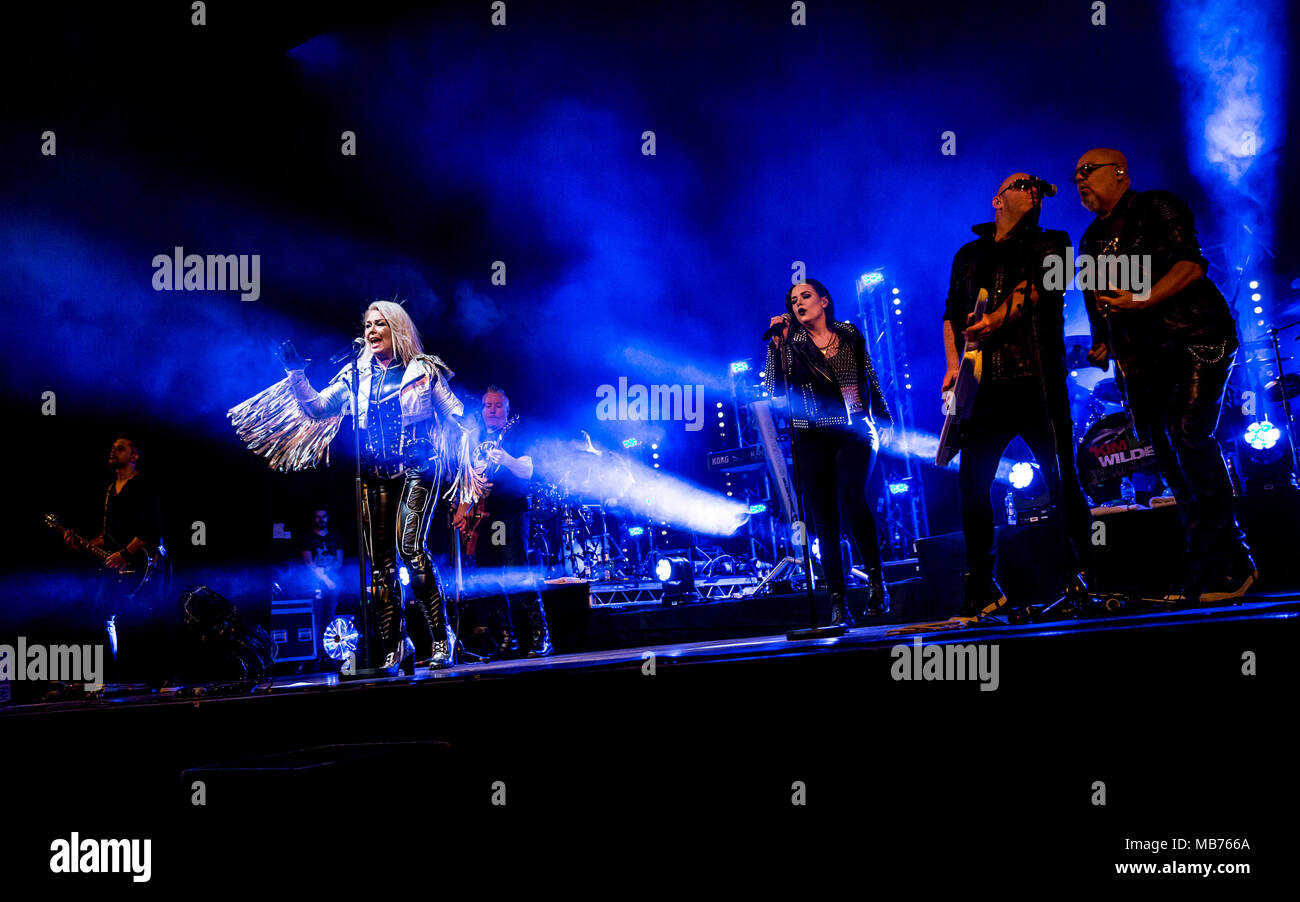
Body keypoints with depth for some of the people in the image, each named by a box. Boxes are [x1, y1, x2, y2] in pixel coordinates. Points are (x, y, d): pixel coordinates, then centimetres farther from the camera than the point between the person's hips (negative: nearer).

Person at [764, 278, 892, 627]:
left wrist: (885, 422, 15)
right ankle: (838, 604, 2)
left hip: (854, 432, -1)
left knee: (851, 495, -26)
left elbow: (871, 381, 16)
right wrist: (776, 346, -13)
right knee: (825, 520, -1)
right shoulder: (791, 345, 5)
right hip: (813, 439, 1)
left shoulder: (851, 336, 9)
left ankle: (875, 576, -12)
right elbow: (775, 389, -8)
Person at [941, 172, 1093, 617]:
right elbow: (952, 315, 21)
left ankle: (1082, 576, 2)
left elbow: (1037, 286, -8)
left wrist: (995, 319, -23)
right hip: (985, 384, 3)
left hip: (1037, 379, -3)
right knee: (971, 484, -2)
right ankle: (980, 587, 8)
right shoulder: (969, 255, 22)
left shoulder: (1052, 243, 12)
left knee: (1062, 480, -7)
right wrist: (953, 364, 6)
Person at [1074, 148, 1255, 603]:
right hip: (1141, 359, 7)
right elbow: (1098, 306, 27)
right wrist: (1102, 345, 9)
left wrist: (1143, 301, -24)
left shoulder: (1157, 208, 0)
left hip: (1192, 340, -7)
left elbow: (1190, 265, -13)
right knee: (1169, 460, 1)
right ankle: (1206, 573, 4)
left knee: (1187, 435, -22)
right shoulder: (1091, 240, 21)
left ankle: (1229, 562, -17)